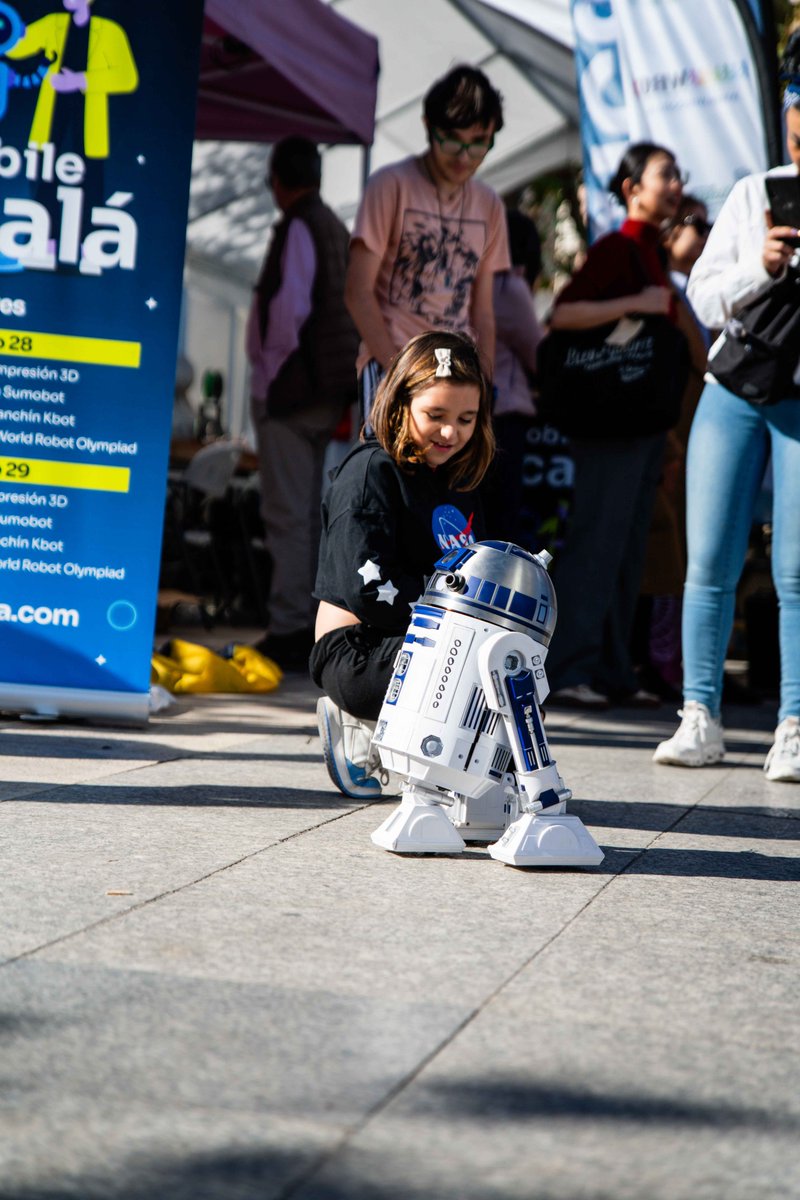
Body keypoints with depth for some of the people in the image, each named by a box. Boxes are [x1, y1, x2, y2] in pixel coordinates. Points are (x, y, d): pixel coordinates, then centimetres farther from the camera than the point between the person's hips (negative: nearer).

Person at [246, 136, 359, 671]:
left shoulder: (298, 228, -12)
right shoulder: (337, 229, 17)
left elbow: (288, 309, -20)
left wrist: (269, 374, -11)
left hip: (292, 387, -10)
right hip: (329, 392, 10)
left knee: (288, 516, -9)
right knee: (307, 515, 14)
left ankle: (289, 632, -10)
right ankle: (306, 630, 18)